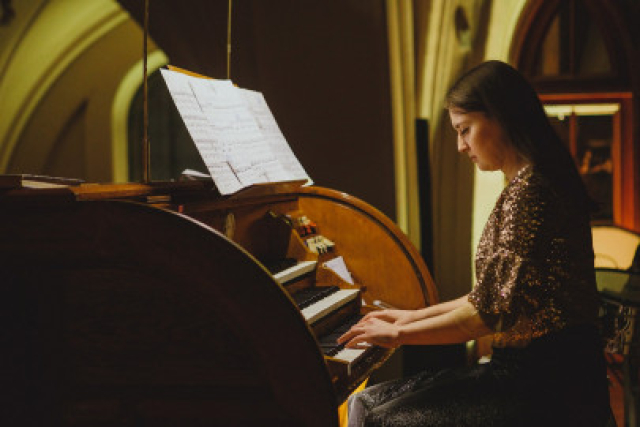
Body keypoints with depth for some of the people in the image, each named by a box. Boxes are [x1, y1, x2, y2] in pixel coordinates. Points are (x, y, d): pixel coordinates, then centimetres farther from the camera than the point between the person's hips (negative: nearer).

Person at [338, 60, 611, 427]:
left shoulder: (530, 188, -16)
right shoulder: (530, 184, 16)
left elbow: (492, 311, -20)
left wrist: (399, 334, -10)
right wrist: (416, 316, 20)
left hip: (547, 387, -10)